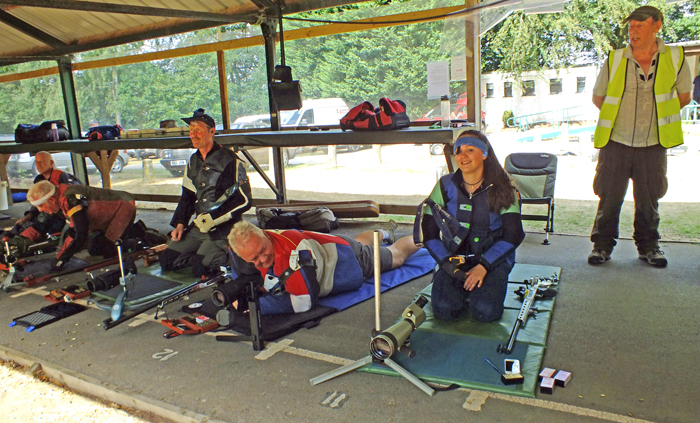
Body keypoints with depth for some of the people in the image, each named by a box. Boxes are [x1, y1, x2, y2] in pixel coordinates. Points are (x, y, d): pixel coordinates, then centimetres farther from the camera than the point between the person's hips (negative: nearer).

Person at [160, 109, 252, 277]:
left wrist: (213, 219, -17)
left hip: (223, 227, -7)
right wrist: (180, 223, 6)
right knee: (167, 261, 0)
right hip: (198, 225, 7)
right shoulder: (194, 161, 11)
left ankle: (226, 256, 7)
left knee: (200, 269, -18)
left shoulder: (230, 160, -13)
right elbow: (188, 195, 20)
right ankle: (204, 255, 15)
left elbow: (244, 200, -15)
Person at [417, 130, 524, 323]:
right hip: (454, 258, 1)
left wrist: (483, 266, -16)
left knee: (485, 311, -26)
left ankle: (482, 290, 8)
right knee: (445, 309, -23)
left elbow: (513, 236, -5)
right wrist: (447, 262, -12)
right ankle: (465, 291, 9)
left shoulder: (502, 189, -2)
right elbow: (428, 231, 1)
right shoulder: (446, 185, 1)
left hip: (492, 259, -1)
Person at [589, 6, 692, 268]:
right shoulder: (614, 60, -3)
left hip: (653, 145, 1)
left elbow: (683, 97, 13)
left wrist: (658, 114, 8)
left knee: (648, 199, 10)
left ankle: (648, 246, 25)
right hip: (616, 142, -1)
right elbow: (597, 97, 10)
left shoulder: (675, 59, -1)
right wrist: (619, 115, 8)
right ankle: (602, 244, 15)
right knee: (609, 197, 2)